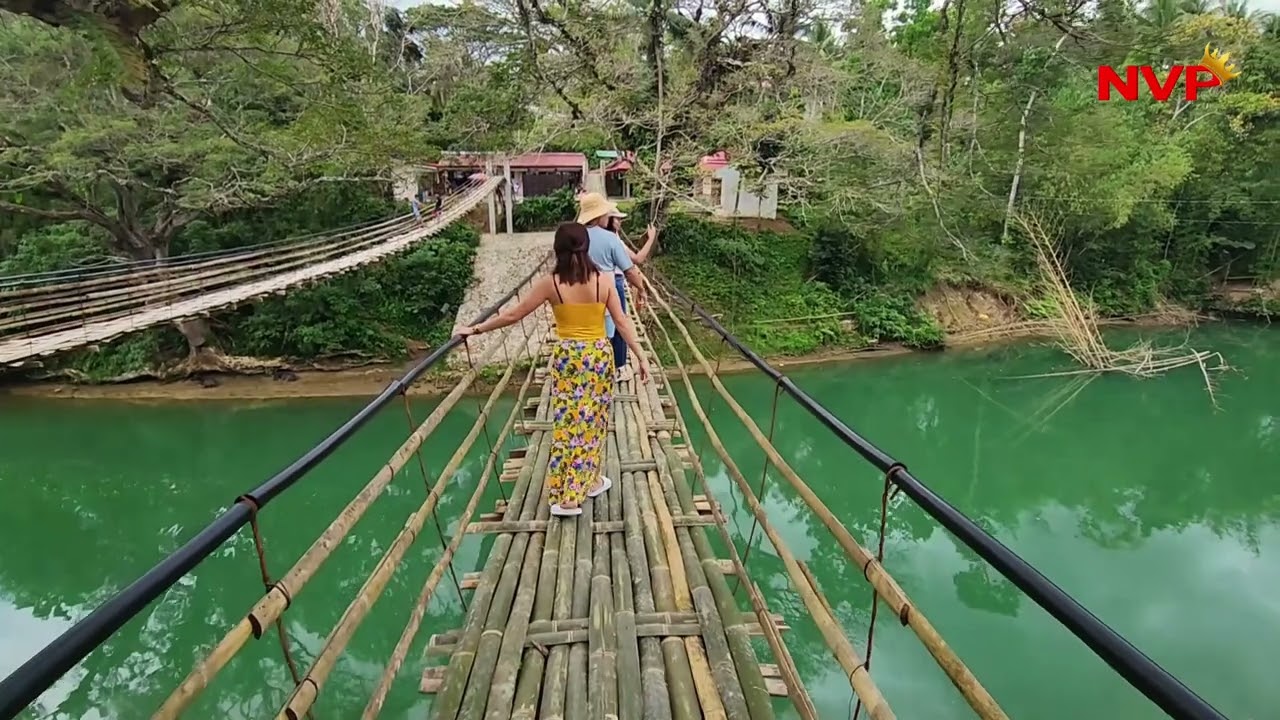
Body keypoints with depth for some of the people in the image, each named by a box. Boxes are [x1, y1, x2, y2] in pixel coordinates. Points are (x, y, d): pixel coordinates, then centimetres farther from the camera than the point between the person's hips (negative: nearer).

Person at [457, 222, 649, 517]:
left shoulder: (550, 283, -9)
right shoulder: (604, 280, -7)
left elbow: (513, 314, -5)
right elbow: (622, 322, -5)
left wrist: (475, 329, 5)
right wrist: (641, 356, 1)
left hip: (567, 357, -1)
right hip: (599, 355, 1)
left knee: (567, 422, 8)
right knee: (593, 420, 15)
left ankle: (568, 496, 11)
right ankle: (591, 480, 29)